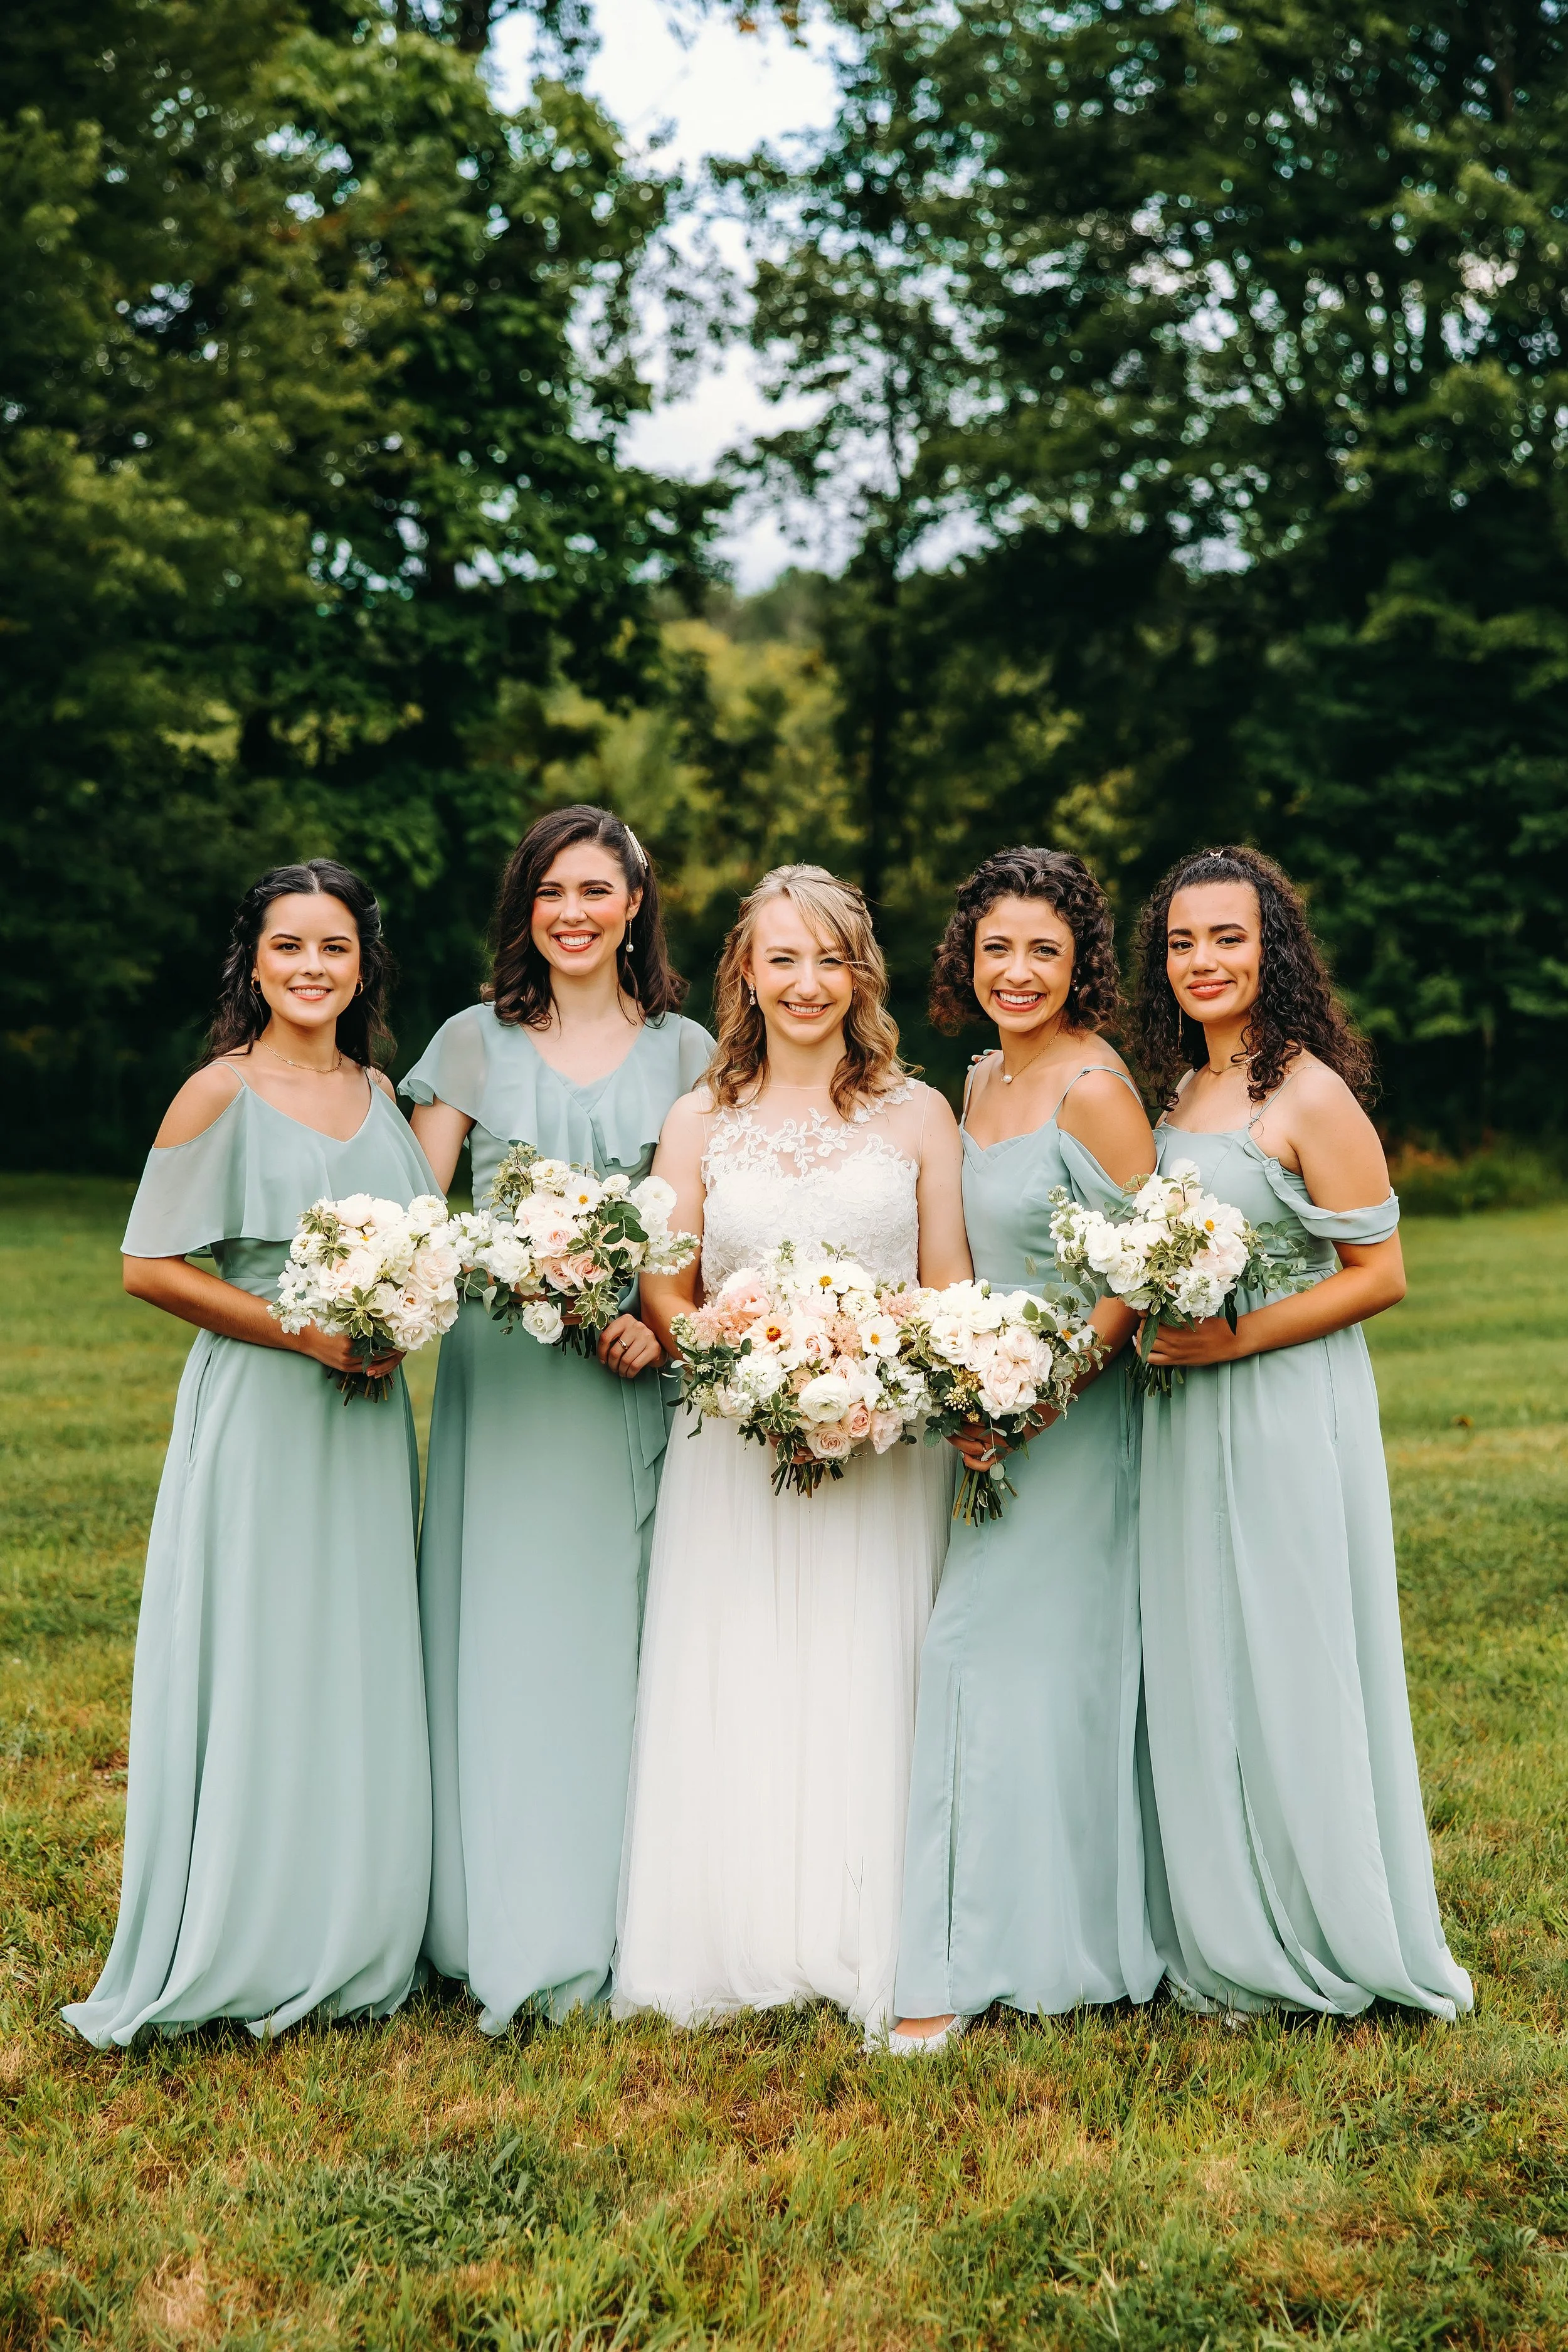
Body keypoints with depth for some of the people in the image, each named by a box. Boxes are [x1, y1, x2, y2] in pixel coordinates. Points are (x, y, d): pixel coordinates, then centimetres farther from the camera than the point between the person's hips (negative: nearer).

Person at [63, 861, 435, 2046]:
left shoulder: (376, 1091, 11)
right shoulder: (223, 1092, -7)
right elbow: (151, 1265, -9)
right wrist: (300, 1329, -15)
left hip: (365, 1417, 6)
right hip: (258, 1416, -6)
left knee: (359, 1673, 10)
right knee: (253, 1673, -2)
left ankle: (348, 1948, 22)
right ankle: (241, 1955, 11)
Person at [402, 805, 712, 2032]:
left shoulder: (686, 1050, 8)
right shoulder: (476, 1042, 8)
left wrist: (667, 1323, -11)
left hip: (637, 1378, 0)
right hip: (501, 1374, 0)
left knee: (620, 1631, 2)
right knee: (503, 1632, 0)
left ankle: (623, 1921, 12)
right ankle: (515, 1934, 8)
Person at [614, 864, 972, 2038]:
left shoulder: (919, 1115, 7)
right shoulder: (698, 1121, 8)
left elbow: (951, 1291, 5)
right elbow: (666, 1295, 6)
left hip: (885, 1448, 0)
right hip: (734, 1446, 1)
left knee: (868, 1692, 1)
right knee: (736, 1695, 0)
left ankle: (877, 1954, 11)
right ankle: (741, 1950, 11)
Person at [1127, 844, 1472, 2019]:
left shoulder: (1310, 1095, -12)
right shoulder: (1183, 1091, 11)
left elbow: (1380, 1274, -13)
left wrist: (1236, 1337, -19)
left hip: (1287, 1413, -8)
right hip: (1184, 1419, 8)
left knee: (1288, 1664, 0)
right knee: (1196, 1665, 12)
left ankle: (1328, 1933, 16)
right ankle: (1225, 1933, 25)